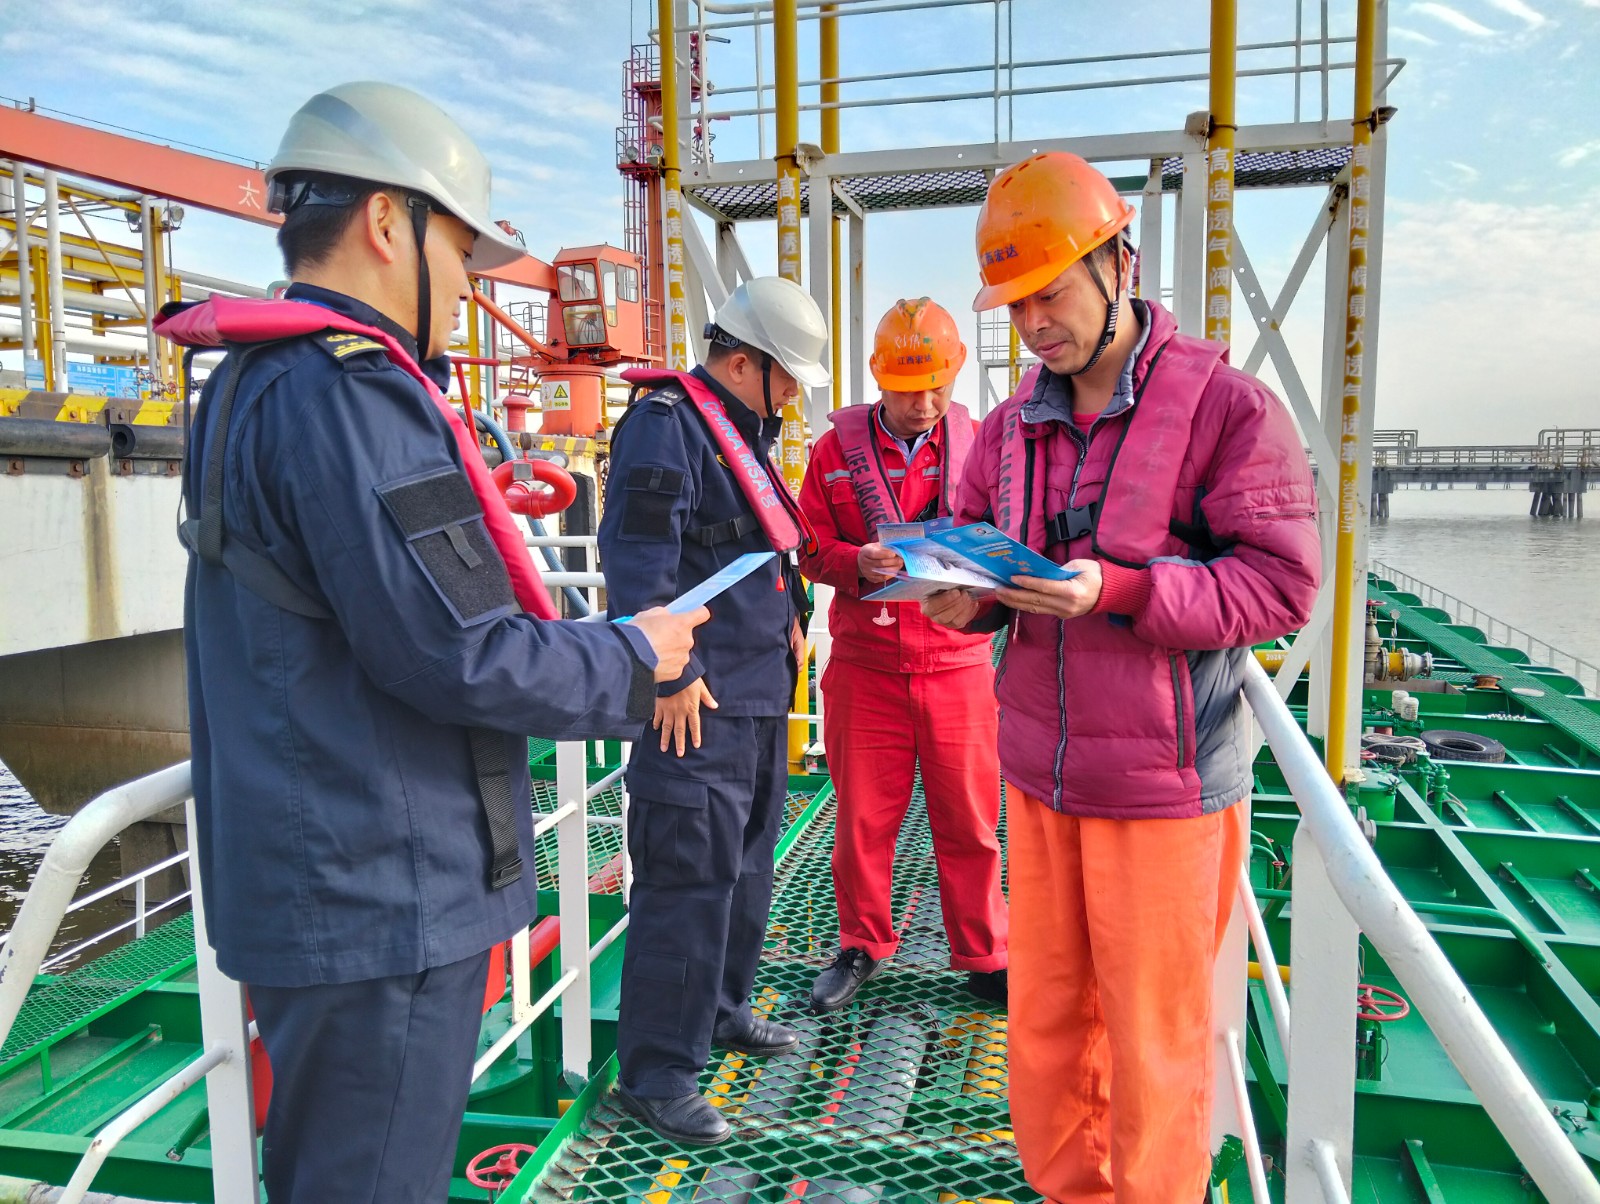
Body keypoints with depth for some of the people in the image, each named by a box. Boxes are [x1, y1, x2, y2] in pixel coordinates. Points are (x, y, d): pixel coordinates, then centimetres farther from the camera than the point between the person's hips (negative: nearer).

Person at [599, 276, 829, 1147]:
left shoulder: (744, 429, 18)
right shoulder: (664, 423, -14)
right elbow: (638, 560, -21)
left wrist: (789, 615, 18)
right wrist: (671, 675, -22)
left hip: (760, 690, 10)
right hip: (697, 698, -10)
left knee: (746, 860, 20)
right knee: (690, 877, -5)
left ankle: (720, 1009, 38)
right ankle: (655, 1072, 8)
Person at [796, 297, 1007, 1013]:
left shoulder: (978, 444, 5)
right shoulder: (838, 448, 4)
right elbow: (810, 546, 4)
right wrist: (856, 563, -17)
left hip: (958, 665, 1)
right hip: (864, 666, 0)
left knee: (968, 820, 7)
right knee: (863, 818, 9)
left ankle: (984, 959, 26)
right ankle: (862, 948, 30)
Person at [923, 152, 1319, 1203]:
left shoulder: (1227, 405, -10)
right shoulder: (1012, 426, 8)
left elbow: (1282, 584, -13)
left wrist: (1118, 592, -25)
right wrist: (964, 597, -7)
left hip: (1164, 782, -5)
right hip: (1039, 772, 6)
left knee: (1155, 1037, 10)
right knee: (1045, 1017, 17)